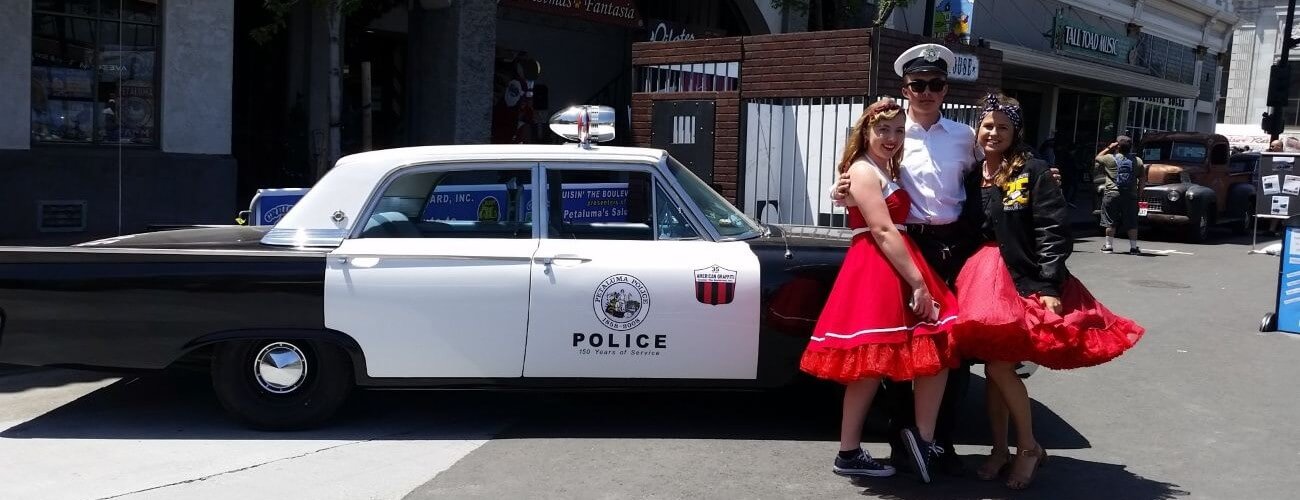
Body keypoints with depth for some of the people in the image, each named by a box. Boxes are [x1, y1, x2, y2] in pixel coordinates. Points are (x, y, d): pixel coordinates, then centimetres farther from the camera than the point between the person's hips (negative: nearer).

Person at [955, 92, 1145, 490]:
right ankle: (1000, 450, 19)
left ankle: (1029, 447, 9)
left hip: (1024, 278, -5)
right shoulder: (971, 175, 10)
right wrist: (963, 278, 6)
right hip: (982, 278, 5)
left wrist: (1050, 286, -18)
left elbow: (1054, 232, -11)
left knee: (1000, 364, -10)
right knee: (992, 366, 7)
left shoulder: (1033, 172, -6)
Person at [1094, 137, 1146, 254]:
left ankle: (1109, 246, 9)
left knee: (1110, 222, 5)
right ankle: (1133, 247, 7)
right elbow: (1143, 179, 2)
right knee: (1132, 223, 6)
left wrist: (1109, 148, 21)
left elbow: (1098, 158, 16)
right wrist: (1139, 193, 9)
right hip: (1131, 196, 2)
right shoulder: (1137, 161, 4)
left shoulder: (1109, 158, -4)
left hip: (1112, 194, -2)